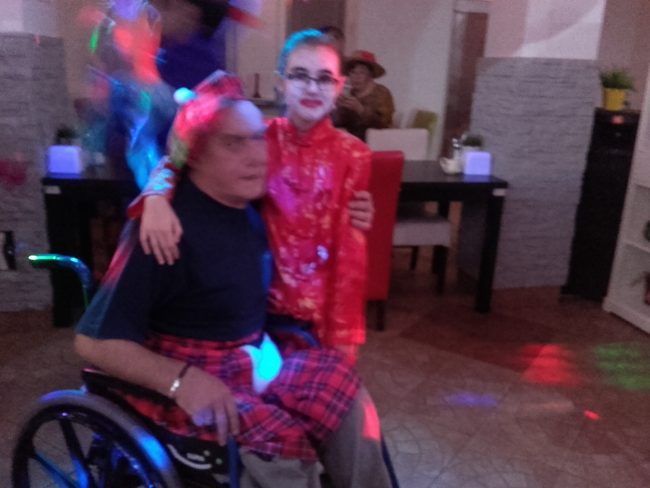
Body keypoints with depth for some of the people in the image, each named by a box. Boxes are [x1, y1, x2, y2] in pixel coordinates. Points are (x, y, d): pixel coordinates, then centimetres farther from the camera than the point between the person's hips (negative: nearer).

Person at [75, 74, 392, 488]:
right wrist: (182, 379, -34)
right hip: (173, 377, -7)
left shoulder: (250, 211, 5)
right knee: (279, 439, -28)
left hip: (250, 362, 7)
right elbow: (95, 340, -20)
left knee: (340, 384, -15)